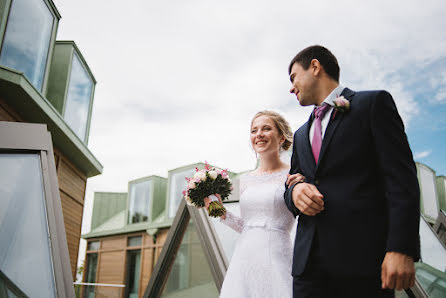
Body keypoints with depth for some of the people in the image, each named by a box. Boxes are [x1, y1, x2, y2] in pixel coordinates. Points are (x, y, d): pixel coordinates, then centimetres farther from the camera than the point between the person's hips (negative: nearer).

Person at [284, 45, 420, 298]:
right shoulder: (301, 135, 22)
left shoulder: (373, 103, 5)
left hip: (362, 256, -5)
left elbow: (401, 177, -5)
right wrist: (294, 192, -3)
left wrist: (401, 248, -15)